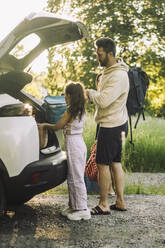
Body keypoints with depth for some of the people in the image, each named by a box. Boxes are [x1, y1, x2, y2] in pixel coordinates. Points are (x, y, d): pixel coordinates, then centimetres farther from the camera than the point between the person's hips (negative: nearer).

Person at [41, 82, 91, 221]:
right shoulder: (81, 111, 10)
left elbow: (57, 127, -7)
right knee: (72, 178, 15)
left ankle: (82, 209, -2)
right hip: (79, 143, 9)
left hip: (73, 145, -9)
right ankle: (74, 206, 21)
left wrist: (45, 125, 10)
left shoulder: (70, 111, -14)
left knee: (77, 178, -5)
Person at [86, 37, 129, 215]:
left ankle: (103, 205, 5)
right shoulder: (108, 71, 12)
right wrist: (90, 97, 0)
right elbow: (102, 96, 19)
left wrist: (90, 92, -10)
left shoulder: (119, 75, -21)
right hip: (115, 124, 10)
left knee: (102, 164, -4)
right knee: (115, 163, 13)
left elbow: (103, 100, -28)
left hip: (112, 126, -10)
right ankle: (120, 202, 21)